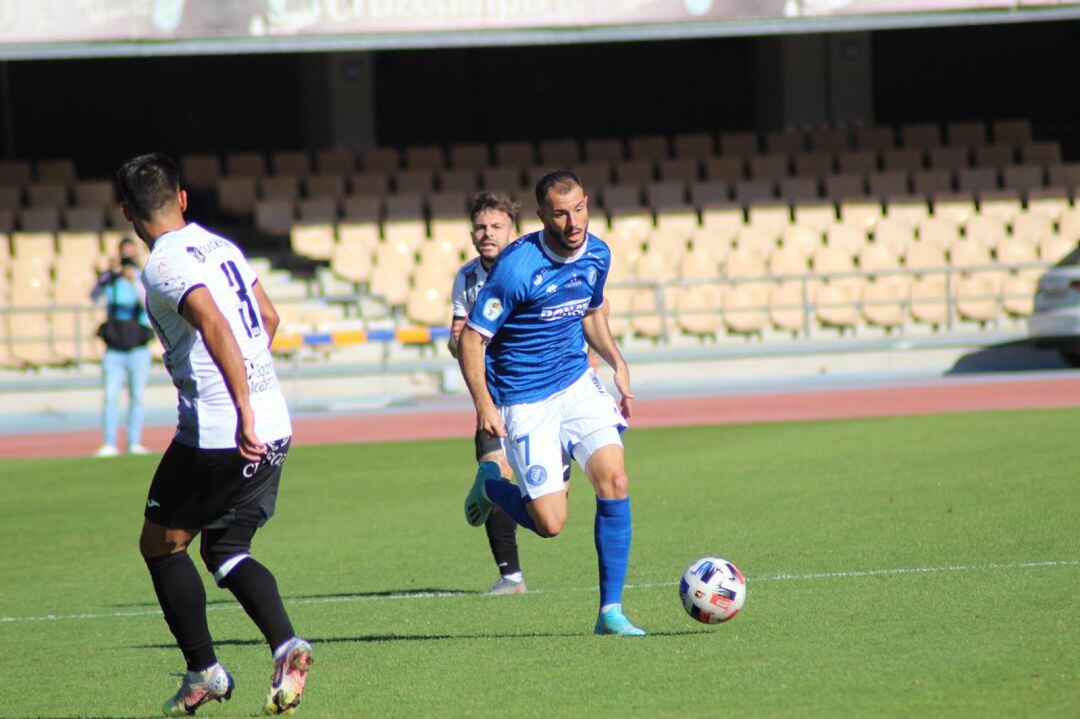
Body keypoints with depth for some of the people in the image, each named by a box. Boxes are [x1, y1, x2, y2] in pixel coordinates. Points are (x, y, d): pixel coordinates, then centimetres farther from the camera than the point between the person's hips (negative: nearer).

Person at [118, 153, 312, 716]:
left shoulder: (164, 265, -13)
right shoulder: (222, 247, 13)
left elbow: (216, 327, -27)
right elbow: (268, 318, 24)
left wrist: (242, 410, -31)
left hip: (215, 432, -8)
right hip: (275, 427, 8)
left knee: (161, 543, 10)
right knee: (226, 551, 16)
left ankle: (203, 670, 9)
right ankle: (285, 644, -7)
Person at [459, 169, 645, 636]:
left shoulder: (597, 255, 0)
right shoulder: (517, 267, -21)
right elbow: (471, 339, -16)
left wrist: (616, 361, 7)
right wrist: (484, 405, -24)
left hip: (578, 385, 5)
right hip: (524, 401, -5)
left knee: (615, 481, -14)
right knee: (551, 523, -8)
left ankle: (610, 611, -5)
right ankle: (491, 484, 26)